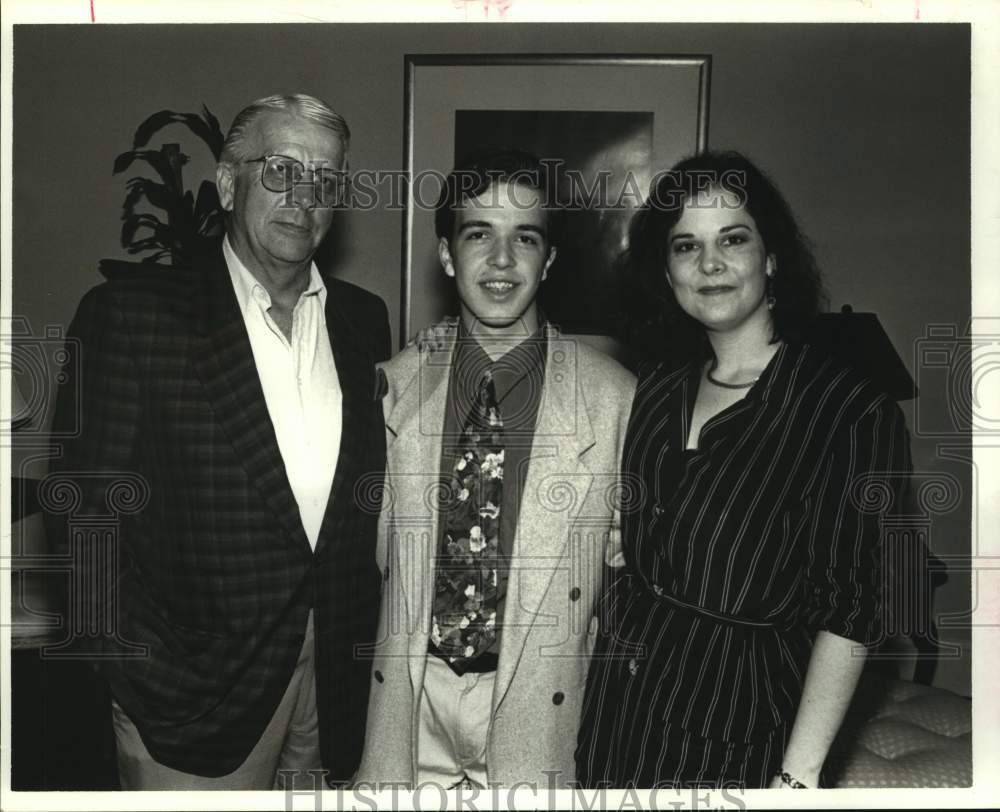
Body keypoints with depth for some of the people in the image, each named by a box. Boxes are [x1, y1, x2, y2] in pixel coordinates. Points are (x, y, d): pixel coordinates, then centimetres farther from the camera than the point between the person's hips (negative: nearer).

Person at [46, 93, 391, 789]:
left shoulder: (363, 318, 6)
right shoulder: (132, 314, -9)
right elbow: (84, 510, -9)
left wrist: (365, 640, 4)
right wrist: (157, 674, -13)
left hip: (338, 680, 4)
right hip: (196, 693, -4)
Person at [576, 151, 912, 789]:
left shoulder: (855, 413, -16)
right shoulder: (659, 383, 1)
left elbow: (847, 615, -15)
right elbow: (633, 546, 8)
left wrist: (799, 772, -17)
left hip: (737, 721, -5)